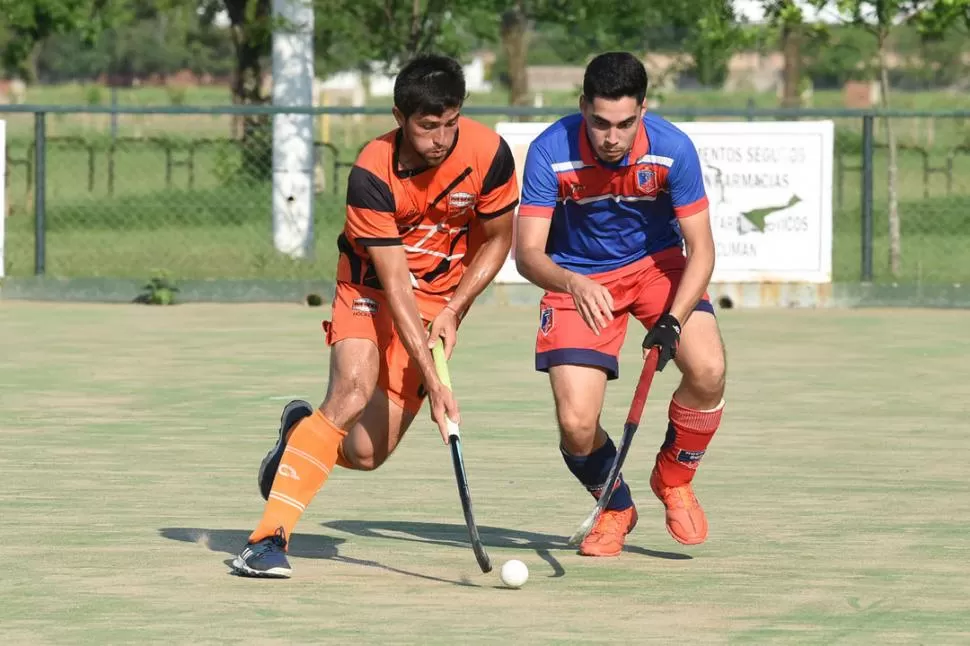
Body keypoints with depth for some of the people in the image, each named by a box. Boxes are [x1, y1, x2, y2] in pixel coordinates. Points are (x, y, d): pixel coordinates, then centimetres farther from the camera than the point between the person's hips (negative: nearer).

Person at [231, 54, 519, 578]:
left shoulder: (489, 154, -20)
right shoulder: (372, 174, -27)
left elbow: (497, 241, 0)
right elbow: (396, 286, -27)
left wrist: (453, 311, -11)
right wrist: (433, 382, -33)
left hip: (441, 294, 2)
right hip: (371, 285, -2)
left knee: (366, 453, -8)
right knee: (353, 389, -30)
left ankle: (302, 433, 29)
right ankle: (269, 536, -28)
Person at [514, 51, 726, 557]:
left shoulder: (672, 149, -23)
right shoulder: (550, 152, -25)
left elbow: (700, 249, -19)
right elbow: (527, 253, -25)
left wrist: (672, 322, -34)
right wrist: (572, 284, -47)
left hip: (658, 264, 1)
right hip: (578, 279, -1)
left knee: (708, 371, -26)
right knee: (576, 426, -15)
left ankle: (673, 479, 6)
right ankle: (615, 508, 20)